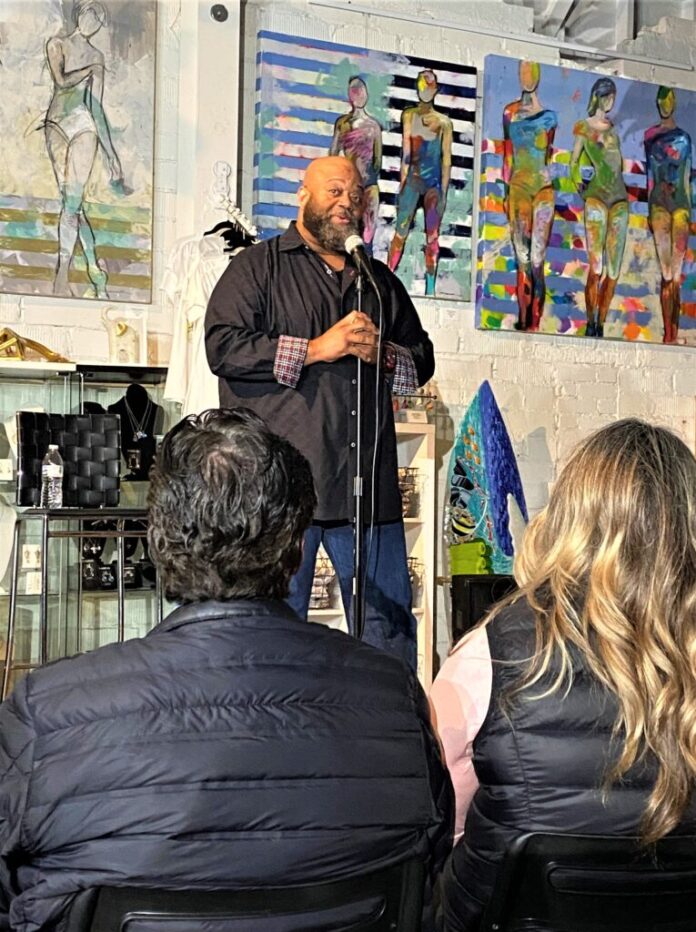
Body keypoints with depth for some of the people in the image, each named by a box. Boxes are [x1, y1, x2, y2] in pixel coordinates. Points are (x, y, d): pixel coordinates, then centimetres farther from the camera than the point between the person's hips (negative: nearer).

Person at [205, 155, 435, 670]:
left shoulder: (379, 280, 22)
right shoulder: (259, 266, 7)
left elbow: (422, 358, 24)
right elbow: (223, 347, -6)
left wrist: (383, 354, 1)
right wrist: (316, 349, -10)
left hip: (369, 484, 5)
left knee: (391, 623, 8)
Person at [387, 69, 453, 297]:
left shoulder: (444, 121, 8)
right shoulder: (409, 115, 7)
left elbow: (447, 158, 6)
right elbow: (406, 148, -2)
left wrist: (444, 190, 1)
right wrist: (404, 178, -11)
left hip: (435, 180, 1)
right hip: (413, 178, -1)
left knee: (432, 236, 2)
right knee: (400, 232, -5)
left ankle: (430, 288, 5)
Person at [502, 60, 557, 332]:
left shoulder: (549, 115, 8)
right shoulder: (509, 112, 13)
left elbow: (550, 153, 10)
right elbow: (507, 155, 13)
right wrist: (506, 191, 10)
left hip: (543, 187, -2)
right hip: (518, 187, 2)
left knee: (537, 260, -9)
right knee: (522, 260, 1)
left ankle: (535, 322, -8)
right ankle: (523, 322, 5)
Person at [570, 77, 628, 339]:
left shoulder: (613, 128, 21)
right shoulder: (583, 127, 8)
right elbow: (574, 162, 11)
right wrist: (578, 183, -1)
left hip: (620, 197, 5)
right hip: (597, 196, -5)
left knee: (614, 267, -2)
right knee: (596, 266, -15)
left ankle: (601, 323, 2)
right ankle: (590, 323, -9)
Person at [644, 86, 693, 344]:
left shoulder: (684, 137, 13)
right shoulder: (650, 135, 10)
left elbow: (687, 176, 12)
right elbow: (650, 173, 9)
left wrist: (689, 209, 8)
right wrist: (652, 205, 3)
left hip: (680, 204, 1)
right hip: (659, 203, -1)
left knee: (676, 275, -4)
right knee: (666, 275, -6)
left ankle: (675, 332, -3)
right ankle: (667, 332, -6)